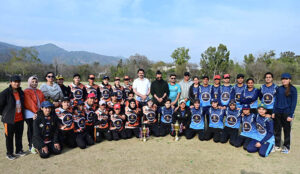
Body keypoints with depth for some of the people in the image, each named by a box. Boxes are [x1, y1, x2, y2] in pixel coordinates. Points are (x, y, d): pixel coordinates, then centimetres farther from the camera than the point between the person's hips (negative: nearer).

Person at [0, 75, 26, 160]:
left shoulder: (21, 92, 6)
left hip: (20, 119, 5)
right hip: (9, 120, -5)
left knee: (19, 135, 15)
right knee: (9, 137, 7)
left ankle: (19, 150, 30)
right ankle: (9, 153, 22)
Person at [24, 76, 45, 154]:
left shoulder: (39, 92, 17)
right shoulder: (26, 92, -4)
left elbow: (43, 101, 11)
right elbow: (30, 103, -13)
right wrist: (37, 111, -19)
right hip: (30, 114, -5)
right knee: (31, 130, 0)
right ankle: (31, 146, 9)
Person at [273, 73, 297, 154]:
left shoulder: (293, 89, -5)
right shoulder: (279, 89, 5)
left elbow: (294, 102, -6)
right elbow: (276, 100, 8)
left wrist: (290, 115, -11)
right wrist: (274, 112, 3)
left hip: (286, 113, -3)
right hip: (278, 112, 3)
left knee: (287, 130, 8)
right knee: (277, 130, 9)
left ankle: (286, 147, 21)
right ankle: (277, 145, 22)